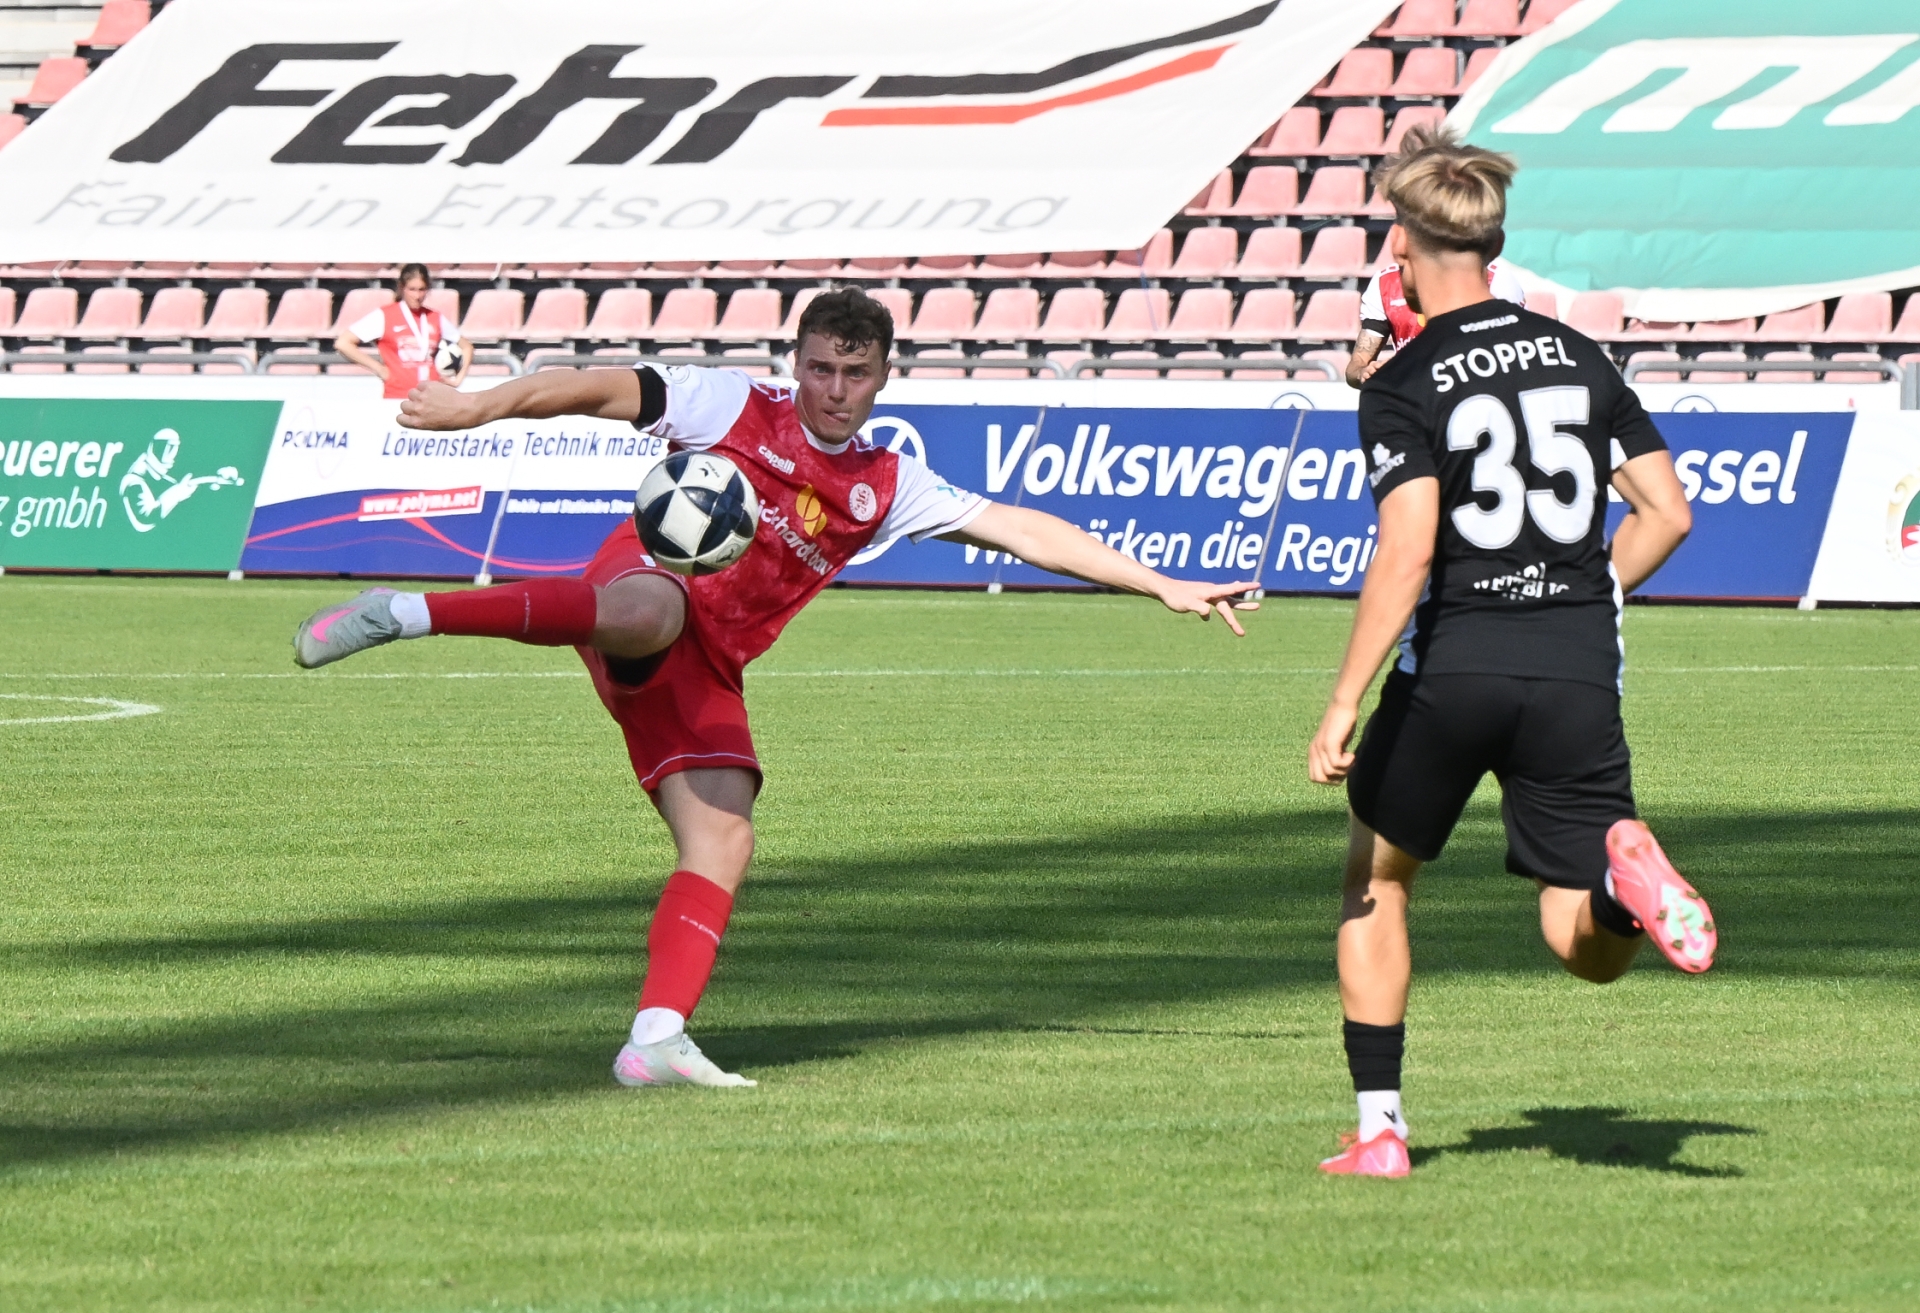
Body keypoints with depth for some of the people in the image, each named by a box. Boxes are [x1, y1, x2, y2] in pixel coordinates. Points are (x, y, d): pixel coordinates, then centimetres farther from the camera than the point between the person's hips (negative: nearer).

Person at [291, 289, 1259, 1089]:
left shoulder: (887, 488, 17)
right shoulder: (733, 406, 7)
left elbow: (1021, 531, 18)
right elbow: (605, 391, 4)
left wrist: (1161, 586, 16)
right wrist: (480, 407, -8)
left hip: (703, 676, 6)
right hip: (643, 585, -6)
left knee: (724, 841, -12)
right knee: (651, 611, -42)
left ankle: (656, 1039, -17)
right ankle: (404, 613, -42)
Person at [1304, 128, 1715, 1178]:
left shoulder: (1403, 387, -5)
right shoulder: (1580, 357, 11)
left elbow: (1408, 551, -16)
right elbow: (1667, 513, 10)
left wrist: (1343, 703, -13)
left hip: (1454, 667, -3)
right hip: (1579, 672, 3)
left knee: (1374, 881, 21)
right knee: (1588, 951, 6)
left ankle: (1379, 1129, 16)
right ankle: (1623, 872, -29)